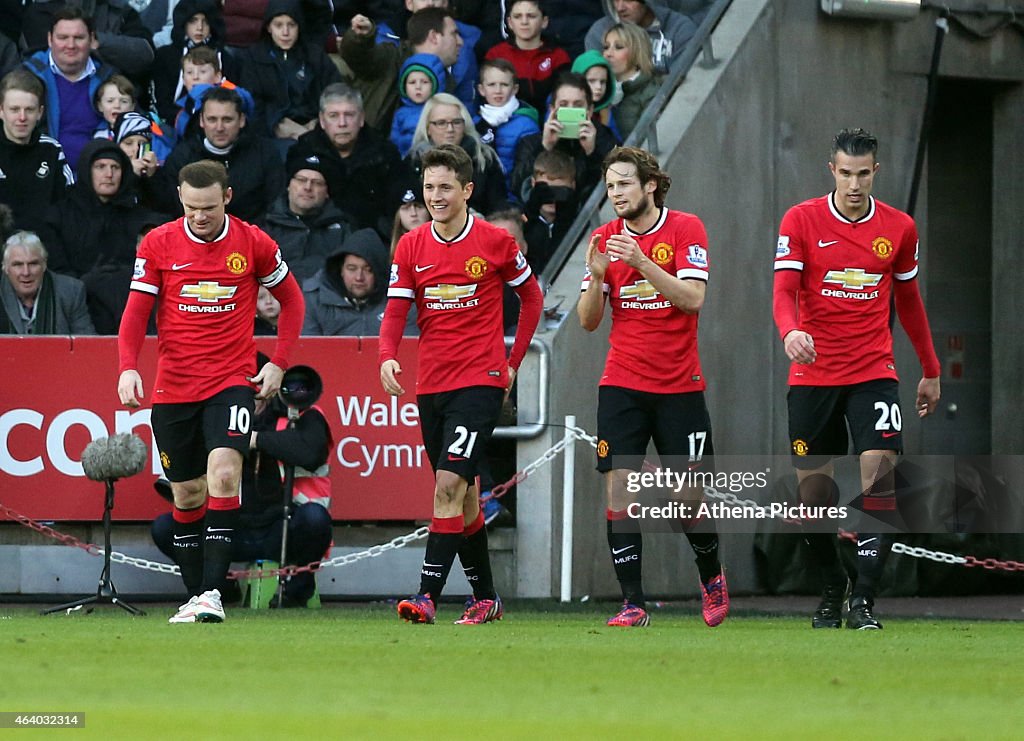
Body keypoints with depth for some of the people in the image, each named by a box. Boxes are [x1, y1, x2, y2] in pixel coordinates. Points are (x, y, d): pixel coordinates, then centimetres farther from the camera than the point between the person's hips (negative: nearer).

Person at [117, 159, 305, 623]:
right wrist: (127, 368, -14)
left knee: (223, 473, -22)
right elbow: (136, 311, 2)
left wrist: (279, 363, 2)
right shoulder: (158, 244, -1)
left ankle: (212, 591, -25)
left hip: (233, 382, -2)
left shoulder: (253, 243, -2)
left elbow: (291, 300, 11)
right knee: (187, 494, 6)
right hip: (173, 388, 2)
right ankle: (194, 597, 16)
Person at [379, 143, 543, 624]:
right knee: (462, 494, 12)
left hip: (480, 382, -5)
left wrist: (513, 362, 6)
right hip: (431, 385, 5)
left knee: (449, 484, -18)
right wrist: (388, 357, -19)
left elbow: (531, 297, 10)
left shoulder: (496, 242, -4)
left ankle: (428, 595, -23)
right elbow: (395, 310, 1)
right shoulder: (410, 247, 4)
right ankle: (485, 598, 24)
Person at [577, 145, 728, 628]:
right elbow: (588, 321, 3)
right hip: (622, 385, 2)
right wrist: (597, 276, -16)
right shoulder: (606, 239, 4)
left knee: (690, 496, 2)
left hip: (679, 386, -2)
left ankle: (711, 577, 29)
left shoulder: (685, 229, -4)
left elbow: (692, 298, -16)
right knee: (618, 491, -10)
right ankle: (633, 604, -7)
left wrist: (641, 262, -26)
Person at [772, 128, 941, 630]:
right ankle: (832, 590, 23)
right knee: (813, 490, 3)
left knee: (880, 472, -17)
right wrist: (790, 331, -34)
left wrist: (930, 371, 19)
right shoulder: (801, 221, -3)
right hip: (812, 376, 0)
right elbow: (784, 290, -12)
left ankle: (863, 600, -15)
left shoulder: (899, 227, 4)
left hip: (873, 372, 0)